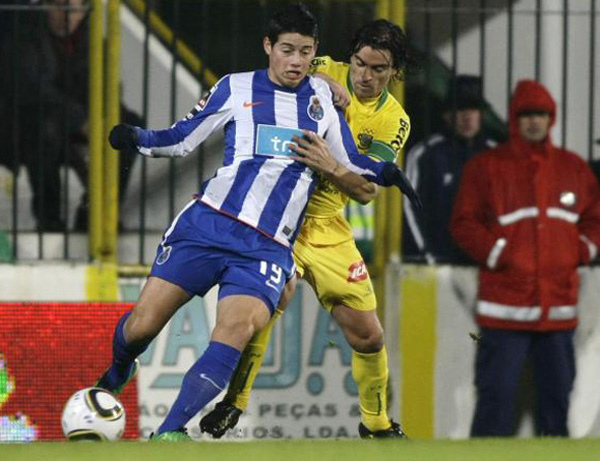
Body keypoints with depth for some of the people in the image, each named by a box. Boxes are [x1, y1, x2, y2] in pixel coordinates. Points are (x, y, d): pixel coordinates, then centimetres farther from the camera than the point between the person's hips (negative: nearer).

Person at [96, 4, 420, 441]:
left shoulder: (322, 97, 12)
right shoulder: (236, 88, 8)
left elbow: (362, 185, 17)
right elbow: (182, 139, 11)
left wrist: (329, 166, -4)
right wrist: (137, 138, -6)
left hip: (268, 248, 0)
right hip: (207, 224, 0)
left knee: (238, 326, -27)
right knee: (141, 326, -5)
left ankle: (169, 434, -32)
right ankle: (116, 375, 32)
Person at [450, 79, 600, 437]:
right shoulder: (486, 167, 2)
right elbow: (464, 223, 0)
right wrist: (499, 254, -11)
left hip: (559, 305, 4)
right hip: (505, 307, -4)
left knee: (557, 391, 8)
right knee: (497, 393, -7)